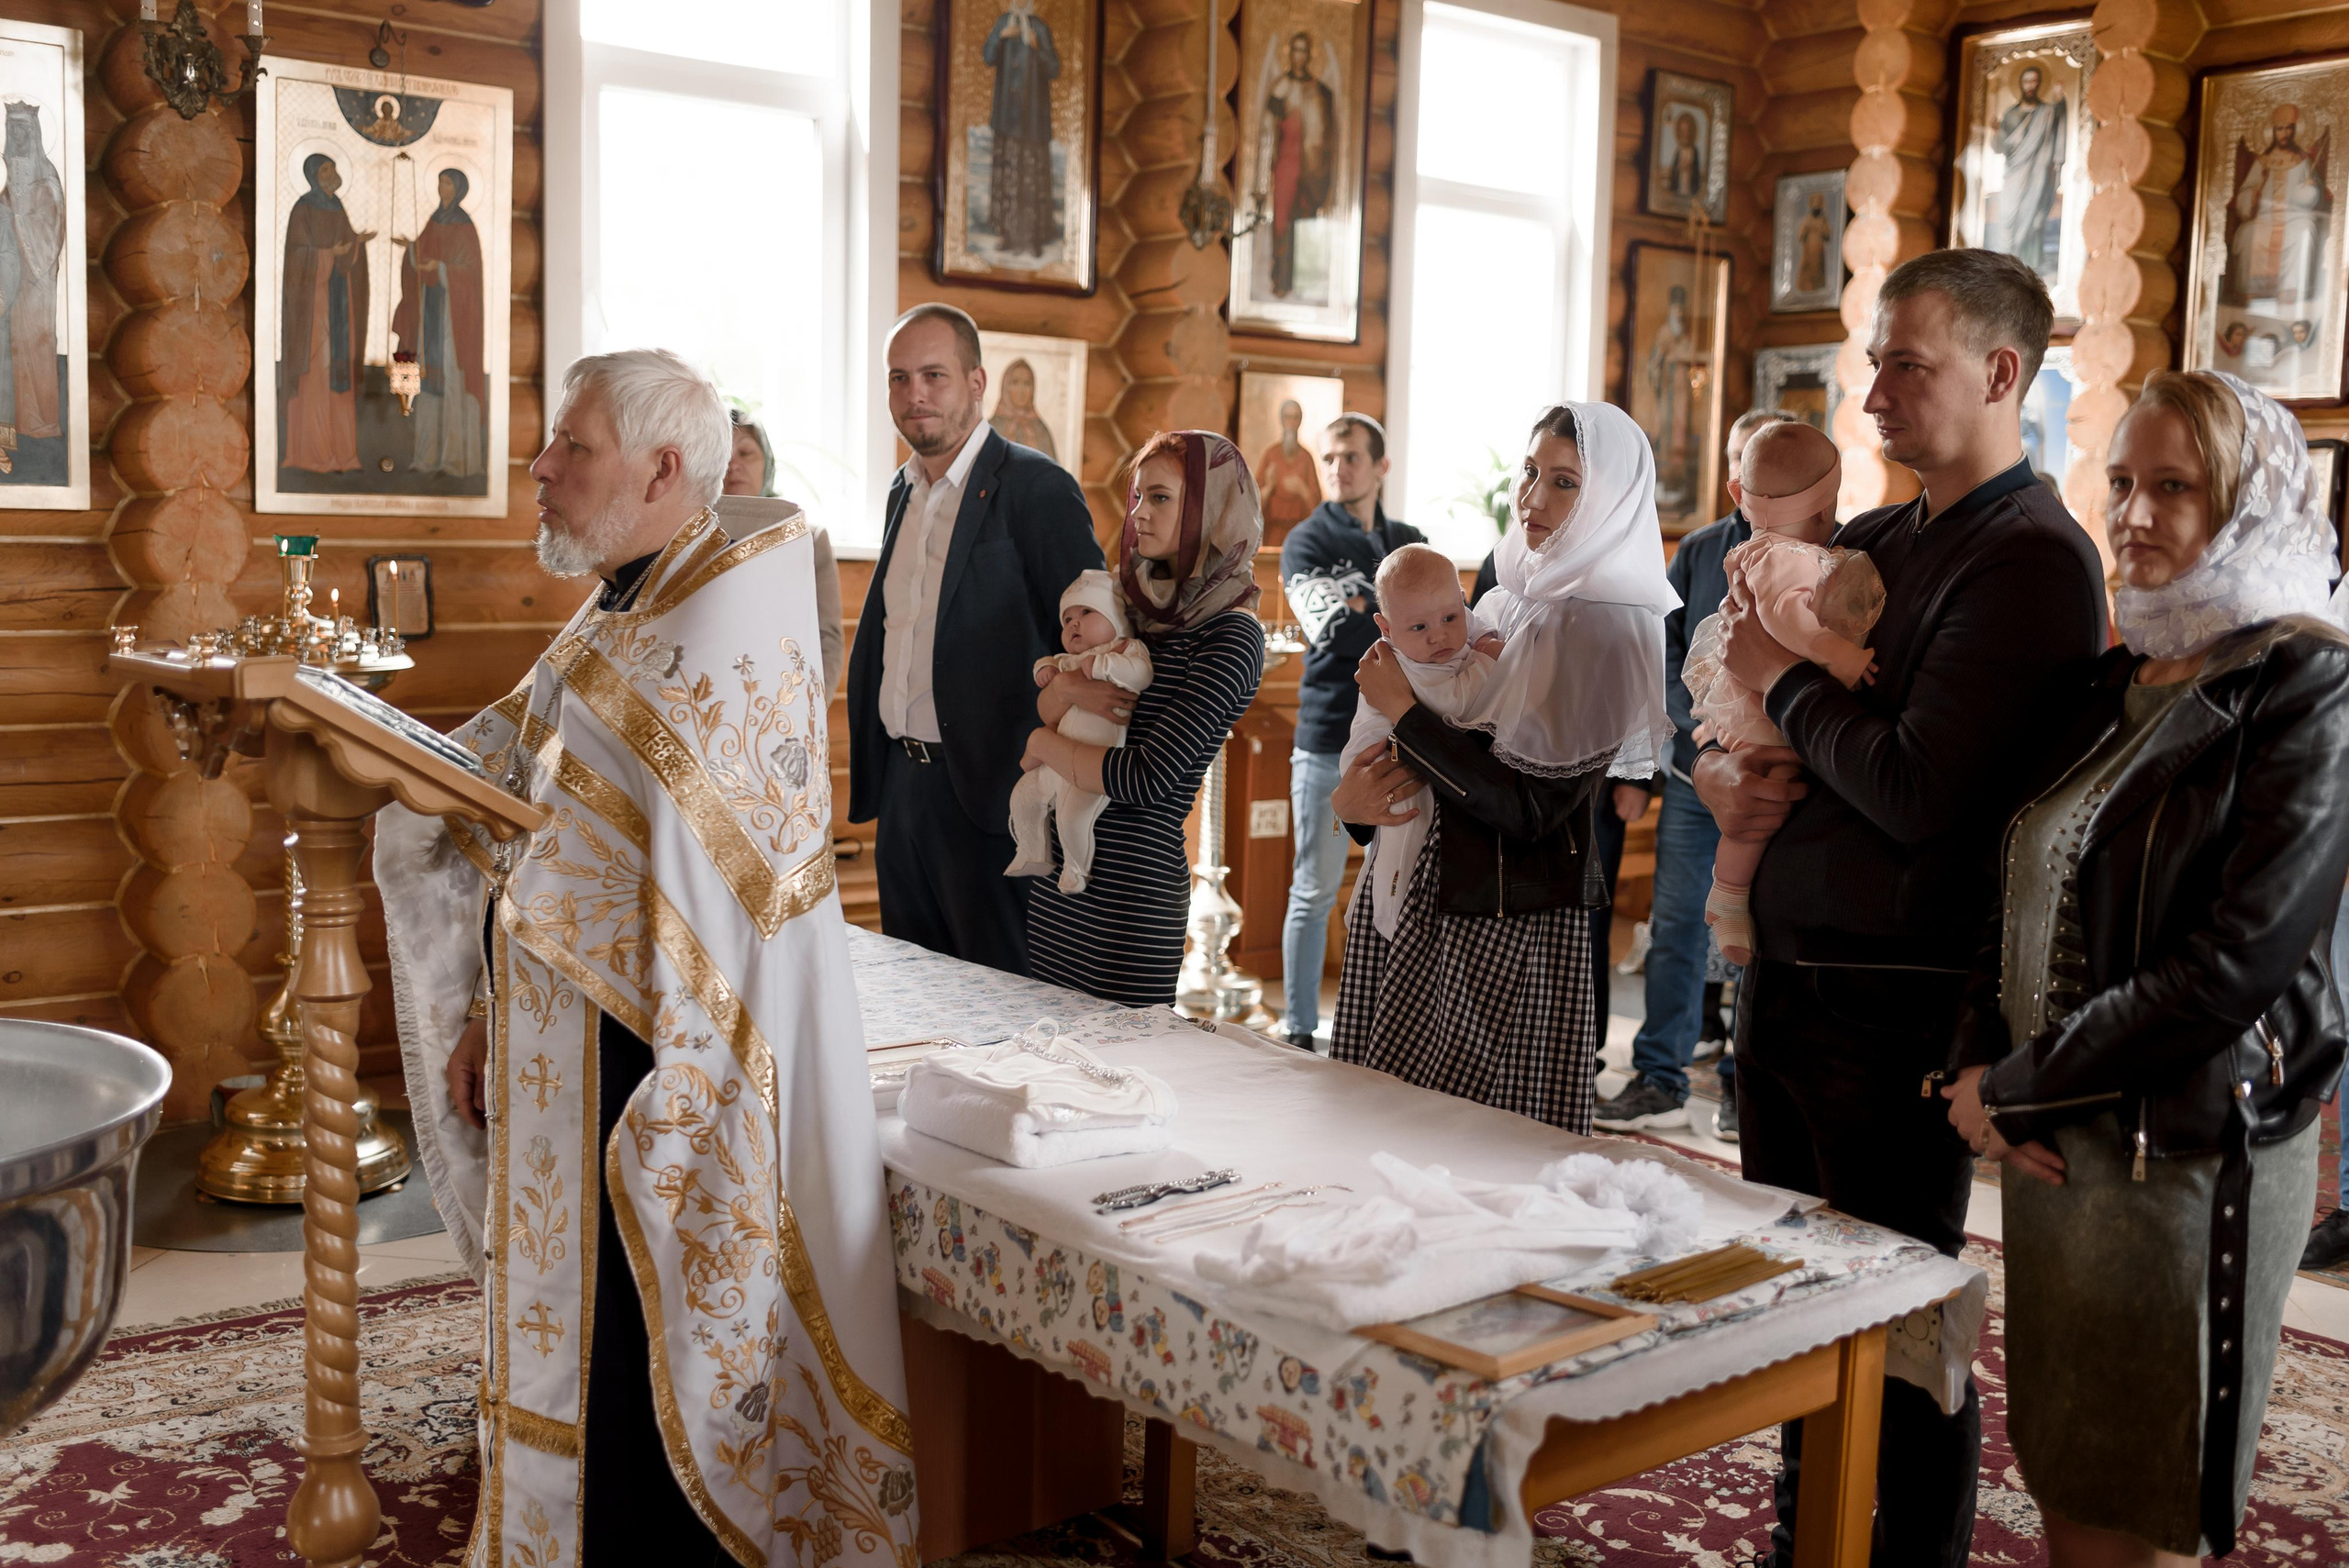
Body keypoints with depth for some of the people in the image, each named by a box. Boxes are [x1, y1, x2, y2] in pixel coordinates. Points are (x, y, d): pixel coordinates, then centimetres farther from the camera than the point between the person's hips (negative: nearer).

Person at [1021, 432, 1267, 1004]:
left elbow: (1146, 780, -21)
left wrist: (1045, 744, -6)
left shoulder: (1230, 638, -15)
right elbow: (1041, 712, 12)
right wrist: (1067, 687, -12)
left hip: (1131, 888, -7)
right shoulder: (1137, 602, 9)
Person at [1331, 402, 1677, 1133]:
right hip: (1421, 905, 8)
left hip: (1502, 932, -7)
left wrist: (1401, 709, -14)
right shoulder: (1511, 602, 11)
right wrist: (1348, 802, -3)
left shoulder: (1604, 629, -13)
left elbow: (1527, 806, -20)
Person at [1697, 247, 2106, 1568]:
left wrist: (1786, 680, -9)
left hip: (1897, 998, -8)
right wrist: (1721, 775, -2)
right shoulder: (1870, 541, 13)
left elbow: (1919, 790, -23)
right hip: (1785, 968, 8)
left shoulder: (2034, 557, -13)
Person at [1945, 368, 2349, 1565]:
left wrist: (2017, 1087, -13)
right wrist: (1977, 1060, -3)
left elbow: (2235, 962, -19)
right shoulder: (2108, 687, 11)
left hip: (2192, 1150, -7)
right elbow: (2020, 895, 14)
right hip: (2055, 1146, 7)